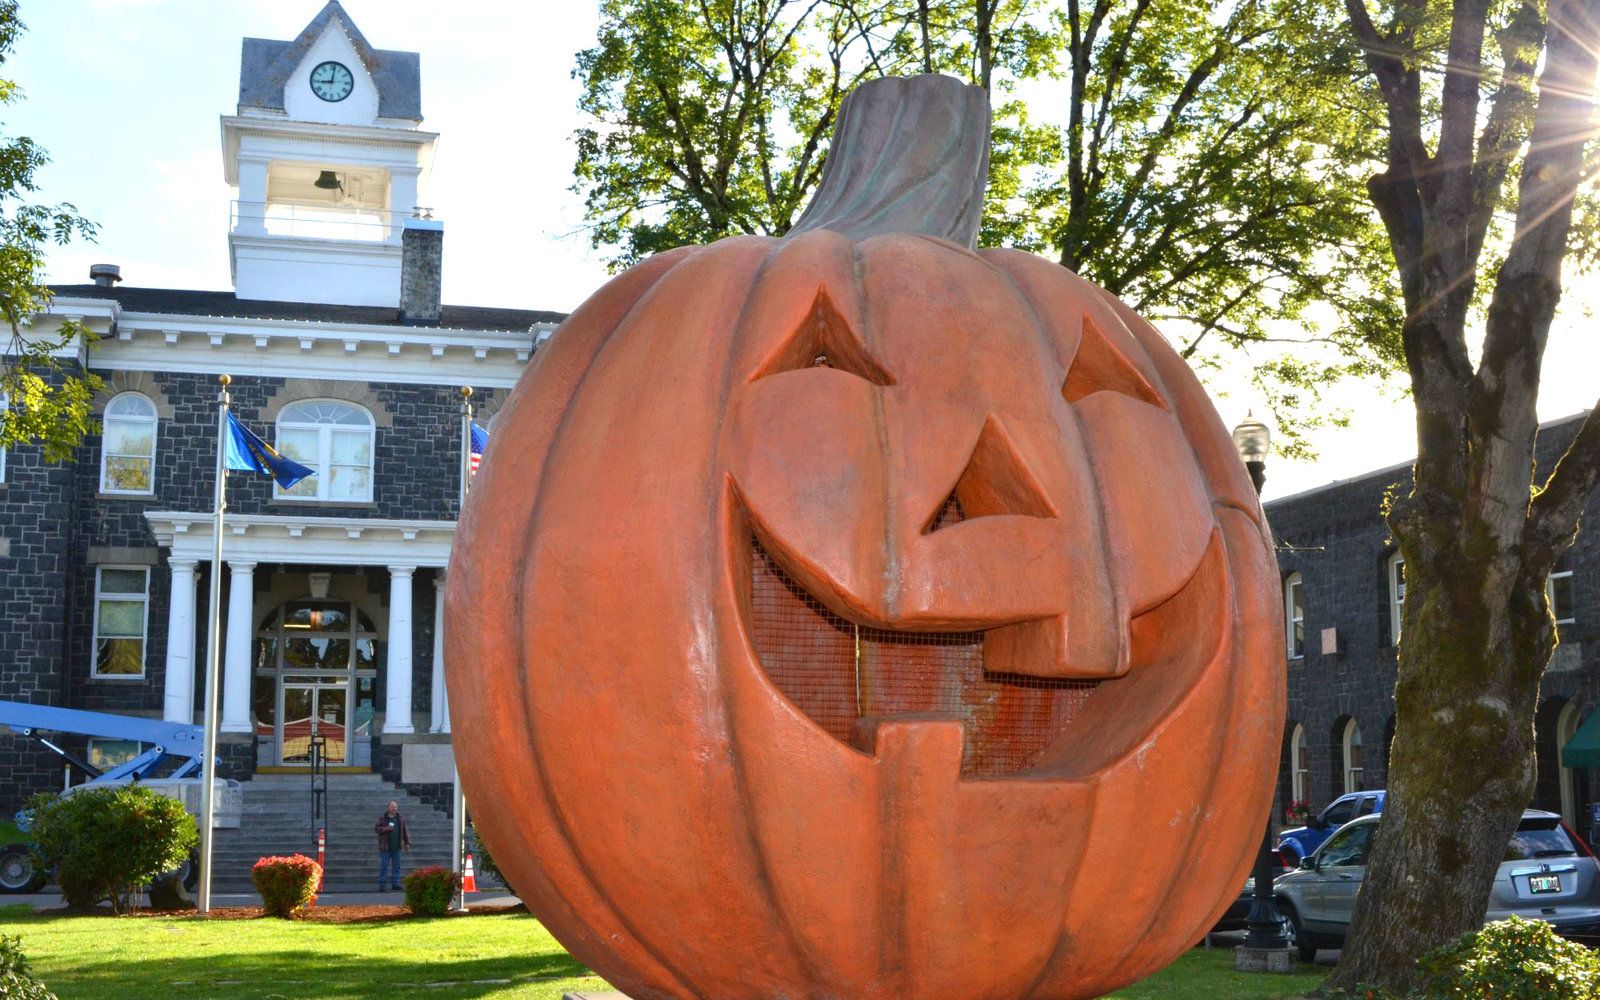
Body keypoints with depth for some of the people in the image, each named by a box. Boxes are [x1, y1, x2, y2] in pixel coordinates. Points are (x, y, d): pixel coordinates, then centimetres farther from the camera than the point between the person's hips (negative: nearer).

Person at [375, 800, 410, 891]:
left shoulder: (401, 819, 9)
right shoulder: (382, 818, -1)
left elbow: (404, 831, 14)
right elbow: (376, 829, -5)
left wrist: (407, 843, 10)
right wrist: (386, 829, -20)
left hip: (396, 847, 4)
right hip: (385, 847, -4)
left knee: (396, 866, 7)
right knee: (383, 866, -3)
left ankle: (395, 884, 13)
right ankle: (382, 885, 0)